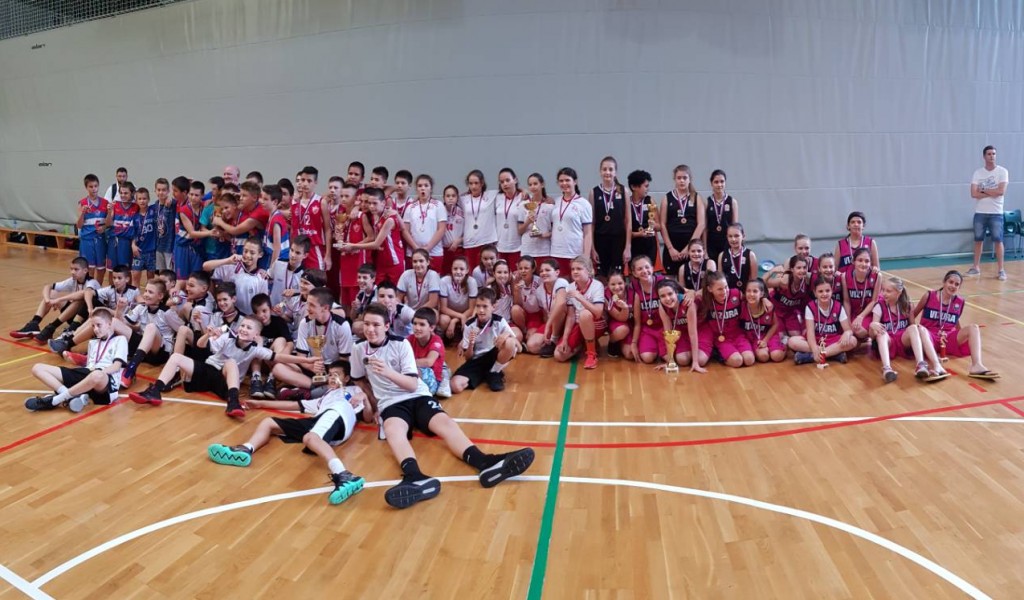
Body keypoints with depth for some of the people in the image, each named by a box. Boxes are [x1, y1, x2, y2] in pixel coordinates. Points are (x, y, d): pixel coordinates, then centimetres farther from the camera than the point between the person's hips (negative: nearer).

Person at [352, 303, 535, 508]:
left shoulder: (401, 344, -2)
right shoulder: (359, 350, 5)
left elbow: (413, 384, -8)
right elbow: (359, 380, 26)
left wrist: (388, 372, -25)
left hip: (418, 397, 0)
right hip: (391, 404, 0)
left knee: (444, 422, -29)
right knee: (393, 430, -36)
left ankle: (485, 463, -54)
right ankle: (415, 478, -66)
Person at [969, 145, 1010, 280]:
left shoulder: (1002, 171, -2)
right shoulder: (977, 172, 3)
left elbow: (1001, 191, -15)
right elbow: (974, 194, -6)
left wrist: (983, 190, -8)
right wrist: (992, 193, -11)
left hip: (996, 213, -2)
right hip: (980, 212, 2)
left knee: (998, 241, -2)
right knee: (978, 240, 9)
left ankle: (1001, 270, 3)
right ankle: (976, 267, 19)